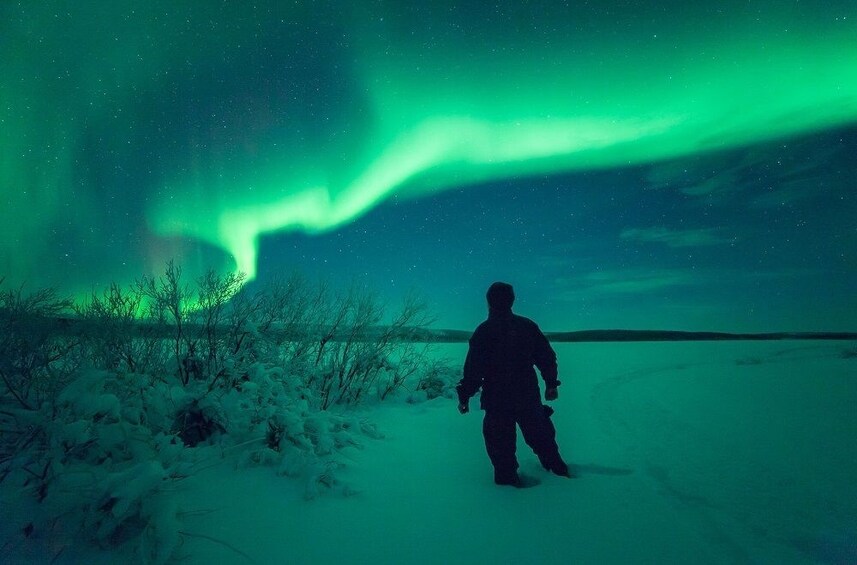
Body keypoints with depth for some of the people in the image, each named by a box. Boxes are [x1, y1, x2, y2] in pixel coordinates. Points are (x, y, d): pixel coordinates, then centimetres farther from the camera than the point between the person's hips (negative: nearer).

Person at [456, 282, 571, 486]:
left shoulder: (483, 331, -12)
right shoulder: (528, 326, 0)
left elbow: (473, 369, -13)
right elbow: (547, 357, 5)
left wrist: (464, 396, -4)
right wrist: (551, 384, 16)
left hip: (497, 399, -4)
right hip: (529, 396, 4)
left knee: (500, 441, 9)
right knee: (541, 435, 21)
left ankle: (507, 477, 13)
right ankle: (557, 468, 32)